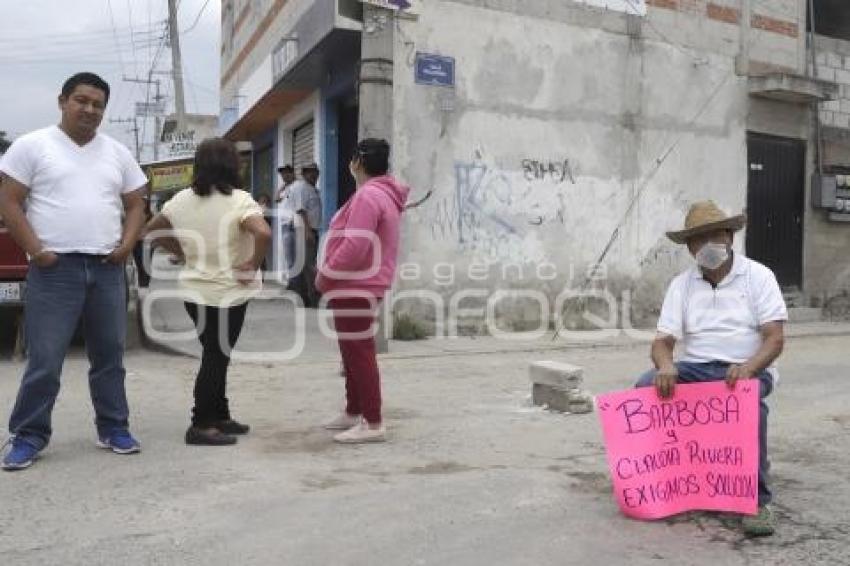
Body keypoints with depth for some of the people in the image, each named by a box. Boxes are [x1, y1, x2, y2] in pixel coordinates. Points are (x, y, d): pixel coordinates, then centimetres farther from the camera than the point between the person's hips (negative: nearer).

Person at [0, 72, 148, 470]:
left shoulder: (117, 153, 13)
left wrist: (127, 244, -1)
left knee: (109, 355, 10)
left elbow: (135, 204, 16)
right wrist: (36, 250, -12)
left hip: (107, 269, 4)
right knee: (44, 359, -2)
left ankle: (113, 428, 21)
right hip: (55, 269, -4)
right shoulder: (32, 146, 0)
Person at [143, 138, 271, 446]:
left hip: (195, 290, 6)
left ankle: (220, 416, 27)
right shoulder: (239, 200, -16)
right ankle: (201, 426, 8)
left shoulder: (181, 199, 4)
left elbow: (152, 230, 13)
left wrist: (182, 252, 13)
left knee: (214, 355, 17)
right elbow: (264, 233, -32)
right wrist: (253, 265, -19)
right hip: (227, 293, -6)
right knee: (216, 358, 3)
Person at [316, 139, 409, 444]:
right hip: (359, 284, 11)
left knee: (359, 354, -6)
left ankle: (373, 424, -1)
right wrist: (332, 274, 16)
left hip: (356, 287, -11)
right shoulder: (383, 194, 16)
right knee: (353, 352, 18)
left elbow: (355, 246, -26)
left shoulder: (368, 195, -18)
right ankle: (353, 413, 30)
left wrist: (326, 274, -13)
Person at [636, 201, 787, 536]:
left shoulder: (758, 276, 0)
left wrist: (748, 368, -29)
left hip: (748, 369, -3)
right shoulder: (681, 285, 7)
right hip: (697, 368, 3)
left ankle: (758, 501, -22)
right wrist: (666, 366, -25)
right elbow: (663, 341, 0)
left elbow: (775, 338, -9)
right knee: (647, 387, -25)